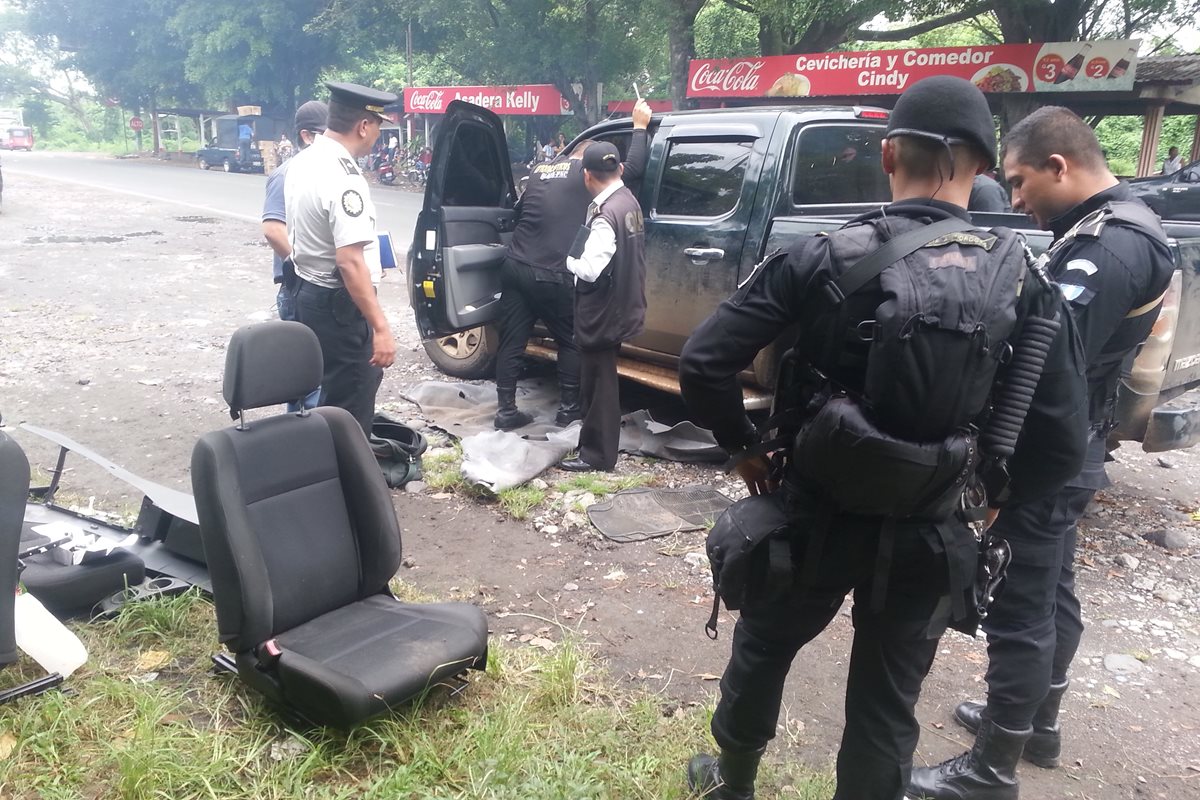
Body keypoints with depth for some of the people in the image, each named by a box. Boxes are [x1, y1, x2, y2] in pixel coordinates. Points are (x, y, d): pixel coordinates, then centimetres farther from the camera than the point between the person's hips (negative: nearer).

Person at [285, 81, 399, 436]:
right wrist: (381, 327, -28)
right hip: (337, 303, -10)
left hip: (307, 291, 10)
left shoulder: (302, 162, 6)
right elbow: (350, 262, -29)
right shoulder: (343, 179, -24)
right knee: (350, 405, 1)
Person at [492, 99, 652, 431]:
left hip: (515, 267, 6)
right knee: (571, 342, 12)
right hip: (551, 276, -5)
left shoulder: (540, 170, 17)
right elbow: (634, 168, 0)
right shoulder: (587, 172, -1)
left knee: (511, 342, 8)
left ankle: (507, 411, 12)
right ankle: (569, 408, 17)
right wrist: (640, 127, 13)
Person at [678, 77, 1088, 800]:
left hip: (816, 515, 0)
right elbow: (1062, 445, -9)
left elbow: (702, 364, -16)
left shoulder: (824, 258, -15)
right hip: (929, 537, 1)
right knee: (888, 701, 19)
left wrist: (745, 445, 0)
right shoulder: (1021, 282, -9)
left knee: (762, 649, 25)